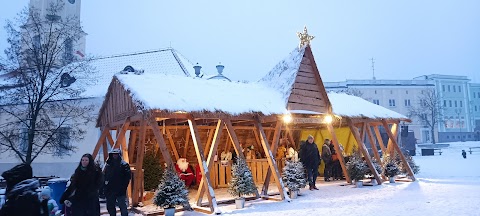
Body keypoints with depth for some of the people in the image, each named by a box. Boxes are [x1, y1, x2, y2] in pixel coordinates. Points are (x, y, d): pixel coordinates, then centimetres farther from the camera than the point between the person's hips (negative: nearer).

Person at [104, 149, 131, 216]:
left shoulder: (124, 164, -7)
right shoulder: (108, 165, 12)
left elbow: (128, 176, -10)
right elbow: (105, 176, 17)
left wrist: (123, 186, -14)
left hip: (120, 190, -6)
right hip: (110, 190, 6)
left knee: (122, 205, -1)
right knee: (110, 206, 14)